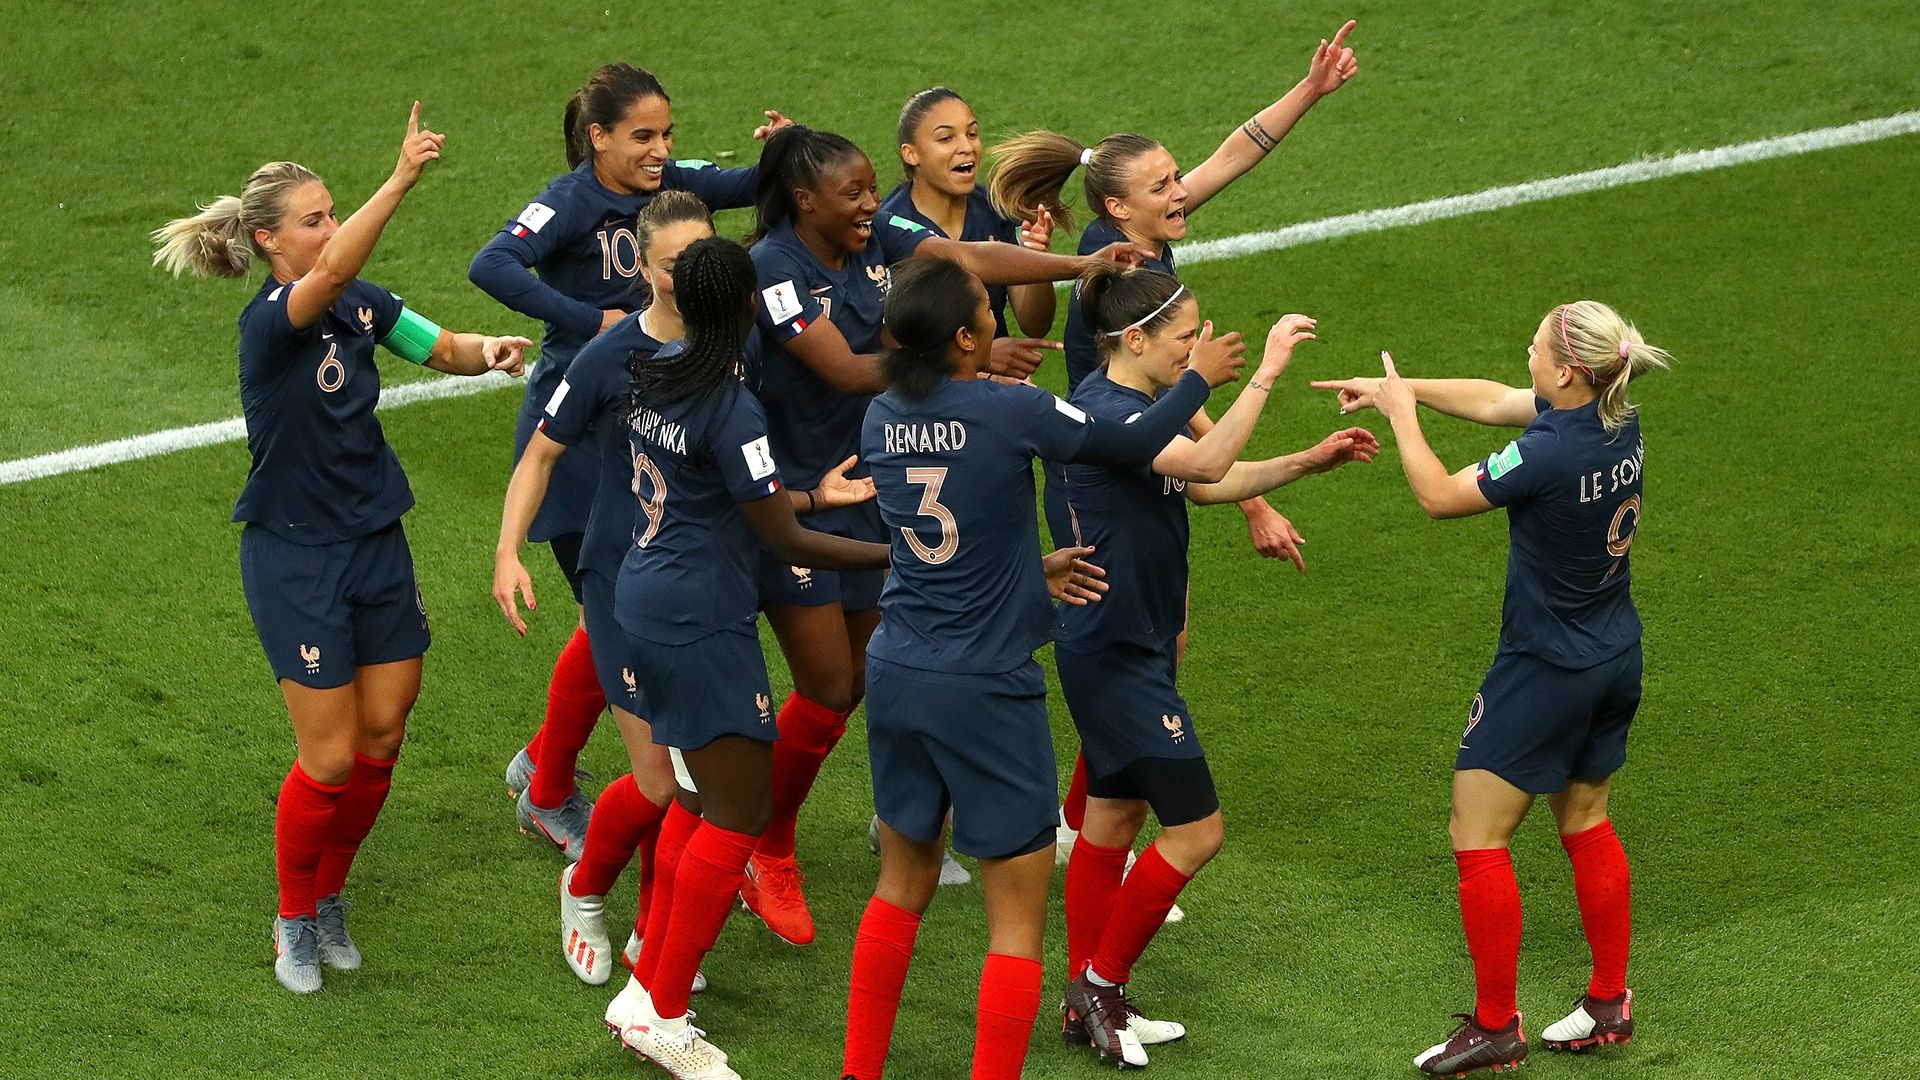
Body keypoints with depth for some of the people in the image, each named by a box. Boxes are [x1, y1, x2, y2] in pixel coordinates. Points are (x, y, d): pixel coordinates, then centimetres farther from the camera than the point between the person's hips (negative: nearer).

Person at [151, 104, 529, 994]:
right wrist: (400, 180, -52)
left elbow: (437, 347, 9)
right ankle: (294, 920, 19)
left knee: (382, 736, 10)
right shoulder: (270, 321, -20)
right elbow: (328, 276, -41)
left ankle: (329, 897, 30)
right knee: (330, 756, -3)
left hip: (376, 544, 7)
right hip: (294, 557, -7)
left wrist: (484, 350, -16)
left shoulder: (360, 304, 1)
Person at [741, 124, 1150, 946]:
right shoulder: (773, 269, -20)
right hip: (791, 498, -7)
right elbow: (844, 370, -27)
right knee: (828, 687, -6)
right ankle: (767, 855, 13)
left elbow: (967, 259, -12)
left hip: (859, 486, 7)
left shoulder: (875, 236, -1)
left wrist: (1082, 265, -25)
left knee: (851, 683, 10)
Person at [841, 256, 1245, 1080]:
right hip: (987, 689, -6)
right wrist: (1199, 377, 13)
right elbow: (1137, 443, -4)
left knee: (904, 881, 23)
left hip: (896, 673, 6)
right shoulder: (1010, 413, -17)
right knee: (1018, 916, 4)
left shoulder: (881, 418, 1)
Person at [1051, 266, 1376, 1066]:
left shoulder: (1137, 406, 8)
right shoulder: (1103, 410, -23)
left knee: (1113, 816, 16)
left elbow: (1206, 484, 18)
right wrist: (1266, 371, -34)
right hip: (1116, 654, -10)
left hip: (1132, 647, 10)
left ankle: (1088, 1004, 24)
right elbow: (1206, 462, -38)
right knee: (1195, 829, -5)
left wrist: (1312, 461, 9)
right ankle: (1101, 981, 9)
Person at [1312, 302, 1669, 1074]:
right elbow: (1494, 401, 9)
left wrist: (1401, 412, -3)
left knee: (1477, 838, 3)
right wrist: (1400, 388, 7)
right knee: (1585, 823, 22)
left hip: (1545, 671, -9)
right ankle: (1609, 1002, 30)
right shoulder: (1617, 419, -4)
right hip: (1616, 659, 9)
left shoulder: (1550, 453, -29)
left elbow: (1439, 495, -16)